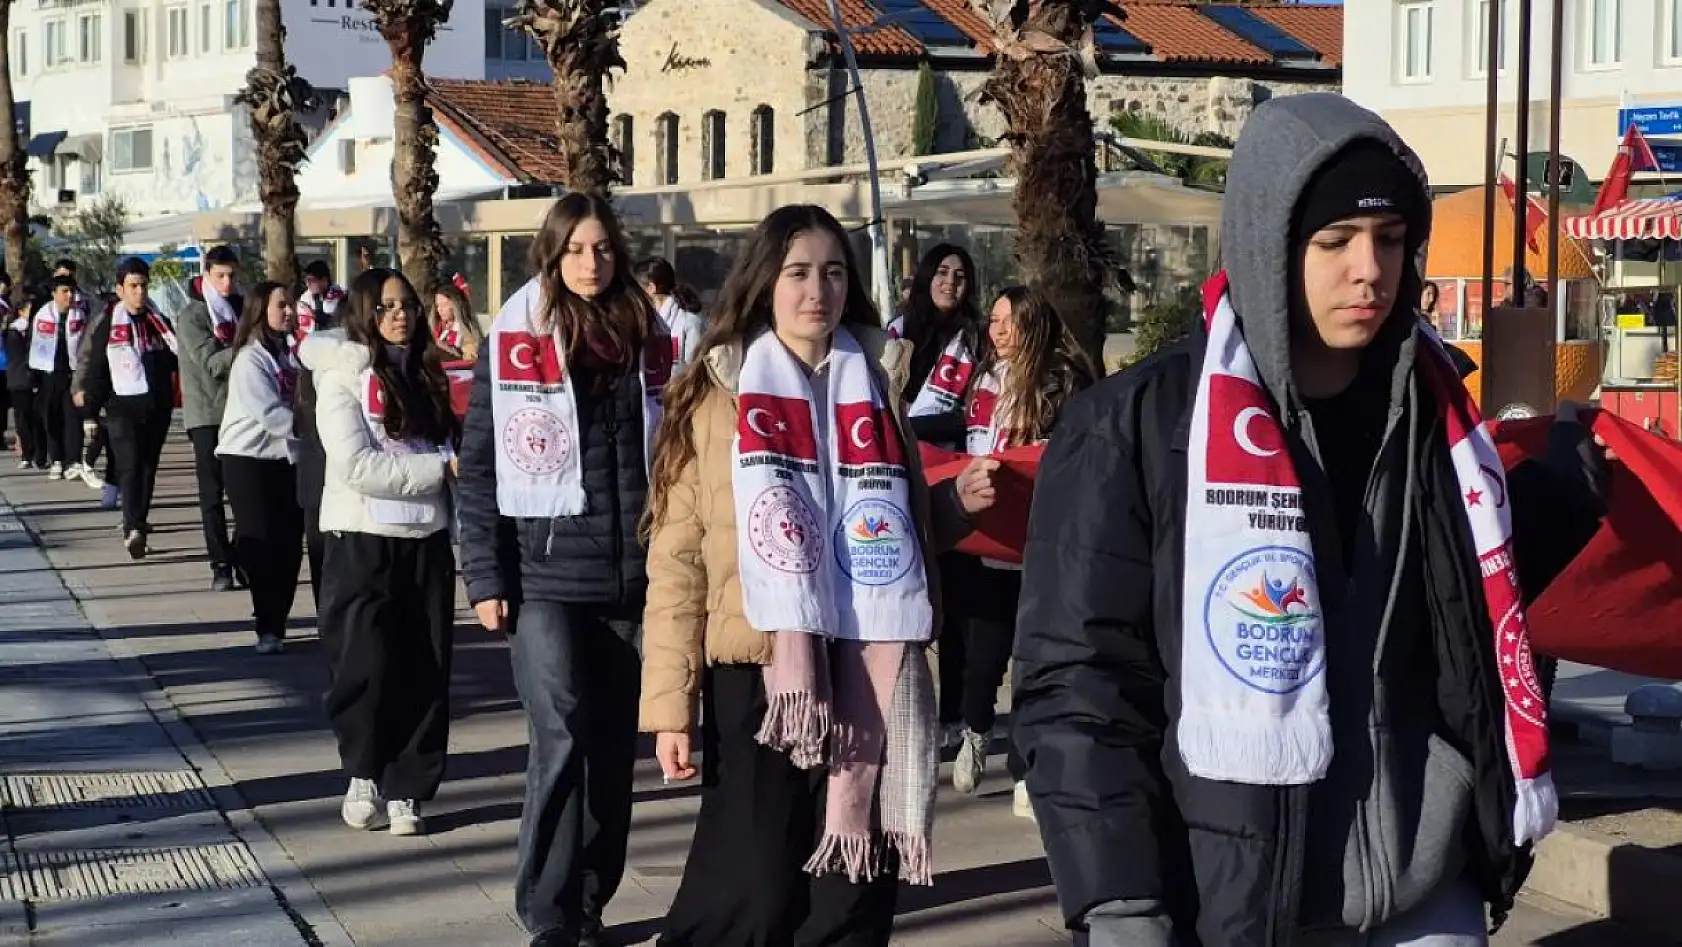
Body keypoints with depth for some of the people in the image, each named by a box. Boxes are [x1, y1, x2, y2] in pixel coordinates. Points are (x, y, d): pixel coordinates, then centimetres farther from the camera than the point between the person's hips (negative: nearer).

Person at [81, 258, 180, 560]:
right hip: (123, 408, -4)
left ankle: (136, 526, 20)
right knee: (130, 466, -17)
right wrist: (91, 412, 0)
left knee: (148, 468, 9)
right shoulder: (107, 326, 0)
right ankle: (133, 529, -29)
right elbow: (96, 371, 1)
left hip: (157, 407, 4)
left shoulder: (160, 323, 11)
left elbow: (174, 362, 16)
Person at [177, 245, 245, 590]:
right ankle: (220, 564, -1)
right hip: (208, 413, -4)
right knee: (212, 492, -2)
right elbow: (211, 362, -16)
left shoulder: (239, 308, 14)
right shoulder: (191, 316, -4)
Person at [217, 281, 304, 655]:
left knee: (289, 544, 5)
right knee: (263, 545, -5)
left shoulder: (290, 353, 10)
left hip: (286, 457, 6)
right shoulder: (250, 359, -12)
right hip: (249, 458, -6)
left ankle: (276, 624, 15)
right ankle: (268, 628, 0)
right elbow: (269, 415, -21)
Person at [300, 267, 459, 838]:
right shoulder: (343, 377, -5)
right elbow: (356, 465, -16)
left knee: (424, 672, 2)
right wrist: (441, 467, -16)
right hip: (363, 541, -5)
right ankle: (364, 775, 15)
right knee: (369, 666, -7)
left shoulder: (426, 376, 13)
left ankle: (404, 789, 11)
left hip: (428, 541, 5)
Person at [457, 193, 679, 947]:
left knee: (613, 745, 9)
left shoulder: (646, 341, 9)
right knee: (561, 740, -11)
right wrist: (485, 578, -7)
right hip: (545, 573, -4)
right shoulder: (515, 341, -1)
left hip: (629, 574, 4)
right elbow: (478, 467, -2)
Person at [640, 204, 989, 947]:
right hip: (757, 675, -4)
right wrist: (669, 705, -9)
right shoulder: (714, 397, -1)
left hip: (868, 677, 4)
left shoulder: (878, 388, 11)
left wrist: (956, 504, 1)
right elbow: (676, 560, -3)